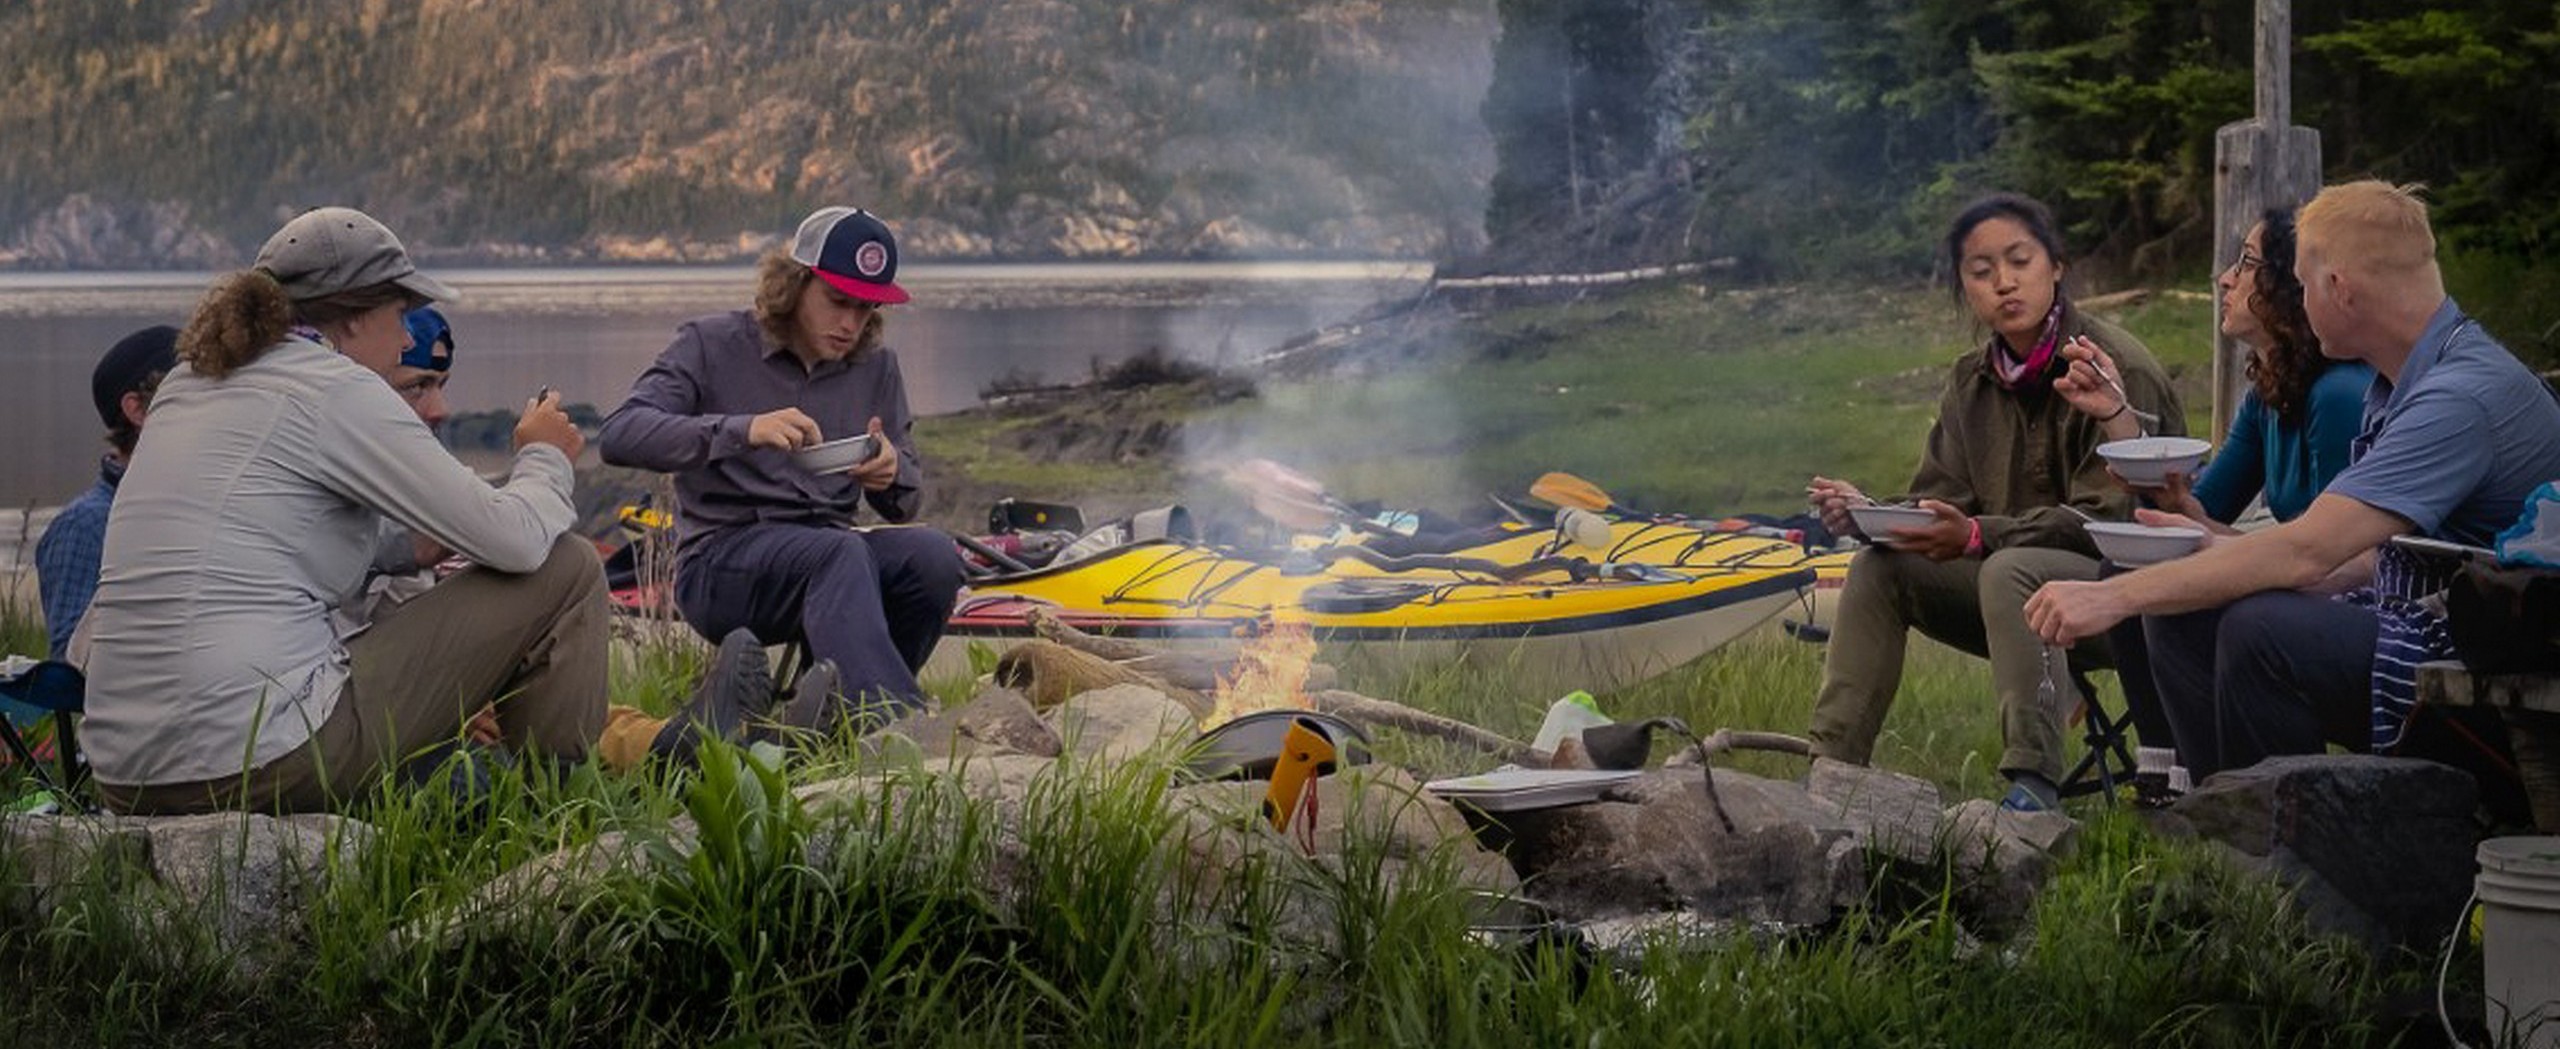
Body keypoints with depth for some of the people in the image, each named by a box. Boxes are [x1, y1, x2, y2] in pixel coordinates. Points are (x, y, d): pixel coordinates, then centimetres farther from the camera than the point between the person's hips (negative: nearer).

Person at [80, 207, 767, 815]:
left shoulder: (190, 383, 16)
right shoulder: (335, 388, -7)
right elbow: (518, 539, -7)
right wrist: (544, 457, 15)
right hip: (262, 765, -9)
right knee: (565, 569, 1)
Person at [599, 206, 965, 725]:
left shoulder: (875, 366, 14)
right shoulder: (713, 345, 0)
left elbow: (905, 502, 15)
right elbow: (619, 435, -16)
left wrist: (892, 474, -11)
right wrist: (741, 430, -30)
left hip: (830, 559, 5)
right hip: (718, 564, -5)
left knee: (934, 555, -26)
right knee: (841, 552, -35)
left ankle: (836, 714, -16)